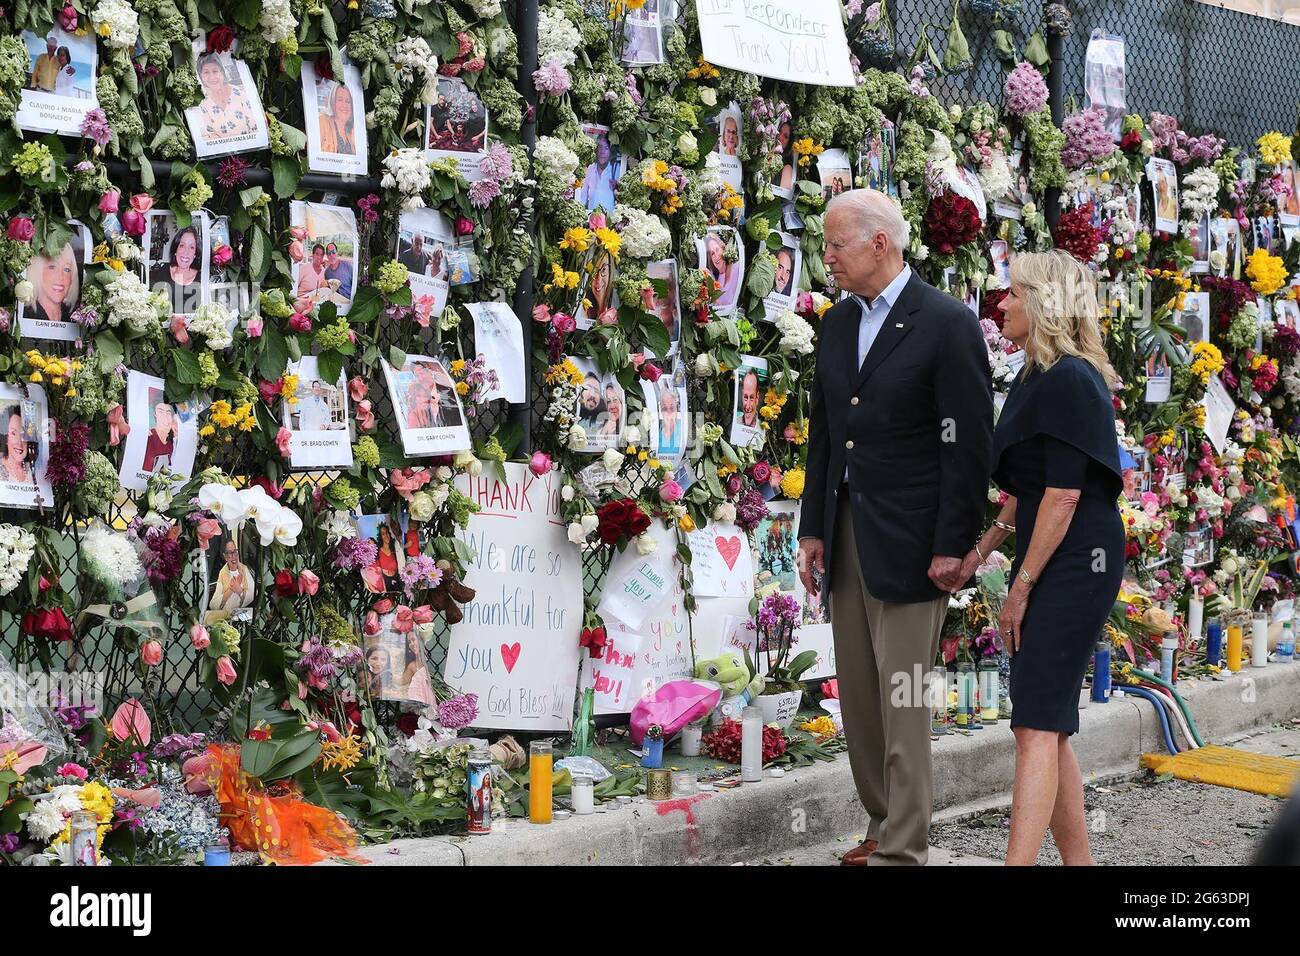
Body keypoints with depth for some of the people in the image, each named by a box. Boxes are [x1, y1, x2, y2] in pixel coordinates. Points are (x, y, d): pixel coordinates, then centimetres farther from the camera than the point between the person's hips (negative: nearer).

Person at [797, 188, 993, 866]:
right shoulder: (838, 322, 12)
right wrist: (814, 529, 12)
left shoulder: (947, 324, -10)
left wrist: (953, 547, -15)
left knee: (900, 699, -5)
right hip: (846, 531, 7)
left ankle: (902, 848, 1)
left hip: (908, 540, -7)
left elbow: (969, 444, -12)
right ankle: (883, 825, 19)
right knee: (857, 697, 9)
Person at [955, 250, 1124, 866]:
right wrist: (983, 548, 17)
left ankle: (1018, 861, -22)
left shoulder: (1070, 381, -15)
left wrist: (1021, 586, -15)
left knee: (1036, 725, -16)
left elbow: (1064, 494, -19)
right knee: (1047, 728, 11)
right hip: (1047, 563, 10)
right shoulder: (1036, 378, 15)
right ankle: (1077, 859, 19)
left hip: (1076, 561, -10)